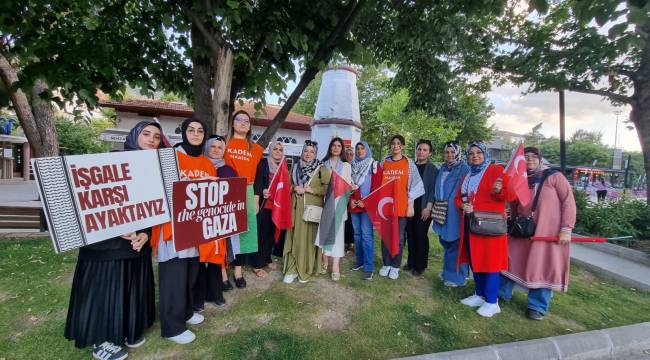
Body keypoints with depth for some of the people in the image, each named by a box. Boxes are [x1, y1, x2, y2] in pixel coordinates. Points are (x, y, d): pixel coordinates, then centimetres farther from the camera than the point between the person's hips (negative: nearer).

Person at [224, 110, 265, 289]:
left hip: (247, 194, 3)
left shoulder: (256, 149, 11)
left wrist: (256, 199, 10)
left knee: (244, 231, 8)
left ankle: (238, 272, 22)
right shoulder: (224, 143, 3)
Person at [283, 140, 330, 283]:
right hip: (296, 208, 4)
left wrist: (311, 189, -14)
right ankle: (292, 269, 13)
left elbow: (328, 188, -5)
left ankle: (306, 270, 14)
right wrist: (295, 188, -2)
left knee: (309, 237, 0)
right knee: (295, 237, 4)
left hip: (313, 209, -3)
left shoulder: (322, 169, 0)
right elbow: (289, 185, 19)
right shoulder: (295, 168, 13)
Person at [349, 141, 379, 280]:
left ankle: (368, 267, -2)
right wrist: (351, 199, -1)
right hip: (354, 205, 5)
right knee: (357, 233, 11)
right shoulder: (352, 165, 12)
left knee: (366, 235, -7)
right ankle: (359, 260, 24)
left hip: (367, 205, -5)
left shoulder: (374, 165, -1)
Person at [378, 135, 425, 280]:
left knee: (399, 237, 6)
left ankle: (395, 266, 20)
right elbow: (378, 184, 11)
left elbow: (414, 186, 0)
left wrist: (411, 206, -4)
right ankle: (386, 264, 24)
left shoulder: (409, 163, 1)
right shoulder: (384, 163, 8)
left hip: (401, 206, -2)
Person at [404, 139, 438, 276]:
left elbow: (433, 189, -6)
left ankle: (420, 266, 14)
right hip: (409, 207, 4)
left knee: (421, 236, 2)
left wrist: (428, 207, -14)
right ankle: (411, 262, 23)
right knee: (410, 235, 10)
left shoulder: (433, 169, 0)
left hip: (423, 209, -4)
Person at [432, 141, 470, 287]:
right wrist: (437, 208, 14)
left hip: (455, 212, -7)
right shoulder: (442, 168, 14)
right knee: (445, 242, 15)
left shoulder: (464, 169, -6)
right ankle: (448, 271, 30)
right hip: (442, 212, 7)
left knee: (455, 244, 0)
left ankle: (457, 276, 13)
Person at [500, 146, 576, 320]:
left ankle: (538, 306, 20)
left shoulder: (554, 176, -3)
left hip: (549, 232, -4)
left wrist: (566, 229, -12)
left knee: (543, 267, 4)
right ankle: (502, 292, 28)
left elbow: (569, 202, -7)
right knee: (510, 259, 9)